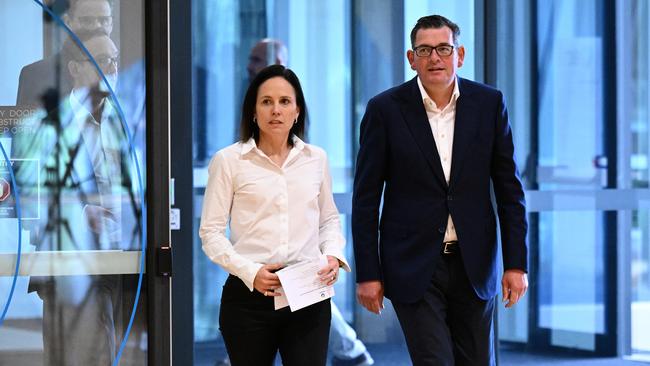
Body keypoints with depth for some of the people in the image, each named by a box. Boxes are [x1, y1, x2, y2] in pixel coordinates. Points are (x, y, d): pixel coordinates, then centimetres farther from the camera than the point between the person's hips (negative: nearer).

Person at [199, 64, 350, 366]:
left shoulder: (316, 158, 10)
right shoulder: (229, 160, 1)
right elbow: (211, 230, -1)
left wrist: (333, 255, 0)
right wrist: (249, 271, -14)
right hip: (249, 295, -2)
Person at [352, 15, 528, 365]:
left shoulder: (489, 103, 1)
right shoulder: (385, 109, -5)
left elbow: (509, 189, 5)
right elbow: (366, 198, -2)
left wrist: (517, 263, -1)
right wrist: (367, 273, -4)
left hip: (473, 265, 3)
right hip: (414, 266, -2)